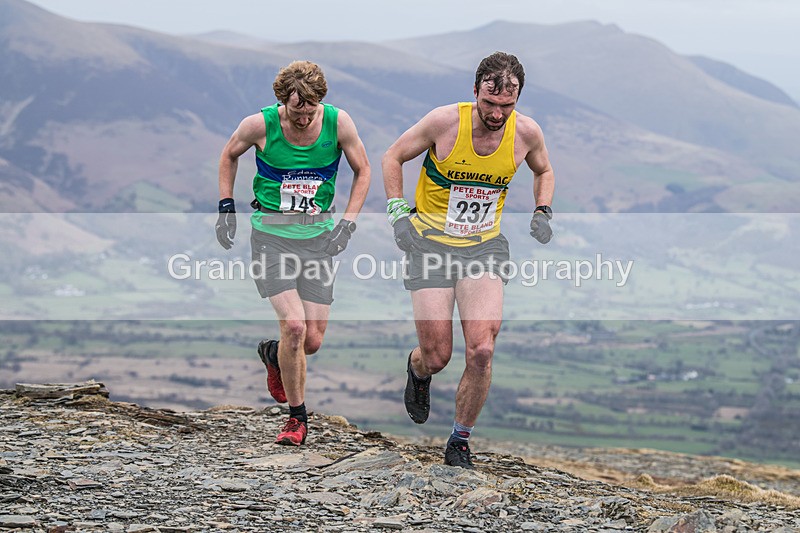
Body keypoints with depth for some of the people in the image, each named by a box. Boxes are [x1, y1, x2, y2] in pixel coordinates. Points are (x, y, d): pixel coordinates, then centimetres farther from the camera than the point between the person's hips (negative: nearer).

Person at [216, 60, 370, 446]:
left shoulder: (338, 123, -11)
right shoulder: (260, 125, -14)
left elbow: (362, 170, 5)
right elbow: (229, 155, 8)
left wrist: (347, 224, -3)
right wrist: (226, 208, 3)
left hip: (318, 237, 2)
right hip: (272, 234, -2)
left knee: (312, 341, 0)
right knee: (293, 326, -18)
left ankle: (273, 355, 38)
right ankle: (297, 418, 0)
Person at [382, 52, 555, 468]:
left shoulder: (526, 133, -7)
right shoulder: (445, 121, -16)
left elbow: (543, 171, 17)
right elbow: (393, 157, -1)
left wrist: (543, 212, 1)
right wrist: (398, 213, -9)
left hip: (484, 245, 2)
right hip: (431, 242, -2)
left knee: (481, 351, -15)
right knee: (436, 357, -3)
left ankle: (460, 442, 5)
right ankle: (417, 370, 37)